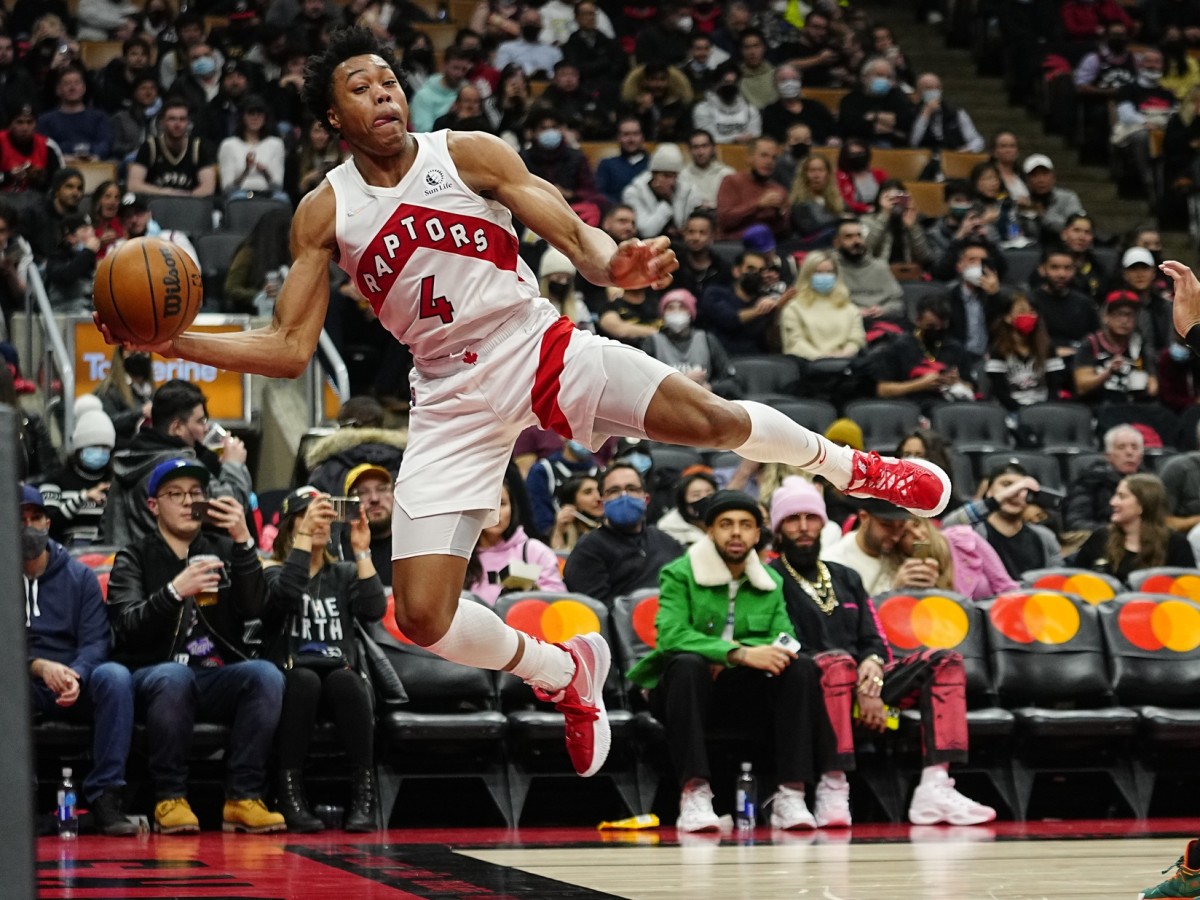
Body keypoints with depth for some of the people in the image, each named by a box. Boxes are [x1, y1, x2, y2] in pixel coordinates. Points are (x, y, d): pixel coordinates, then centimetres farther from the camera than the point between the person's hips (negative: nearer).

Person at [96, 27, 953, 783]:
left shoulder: (470, 154, -3)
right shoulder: (324, 213, 1)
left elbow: (574, 233, -7)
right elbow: (289, 348, 1)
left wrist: (612, 262, -31)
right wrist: (175, 342, -13)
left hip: (540, 349, -1)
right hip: (454, 400, 1)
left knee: (709, 418, -22)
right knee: (422, 617, -11)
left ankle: (848, 466, 10)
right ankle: (566, 674, 17)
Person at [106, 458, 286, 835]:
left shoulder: (222, 550, 16)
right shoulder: (134, 559, 9)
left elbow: (255, 608, -2)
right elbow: (127, 627, -9)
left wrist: (243, 542, -12)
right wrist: (174, 592, -26)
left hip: (218, 678, 3)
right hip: (155, 674, -2)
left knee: (266, 674, -29)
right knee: (173, 677, -37)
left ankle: (243, 798, -27)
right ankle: (170, 799, -26)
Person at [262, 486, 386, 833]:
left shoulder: (344, 574, 20)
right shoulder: (272, 570, 10)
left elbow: (374, 610, 0)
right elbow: (286, 595, -15)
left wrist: (362, 552, -3)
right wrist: (304, 538, -18)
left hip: (340, 676, 2)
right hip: (291, 679, -2)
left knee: (344, 680, -34)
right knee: (305, 679, -37)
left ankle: (364, 795, -34)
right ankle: (290, 794, -34)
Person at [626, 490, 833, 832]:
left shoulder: (770, 583, 11)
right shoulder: (679, 575, -4)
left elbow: (784, 641, 0)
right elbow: (670, 636, -21)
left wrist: (733, 651, -19)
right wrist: (741, 654, -31)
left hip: (744, 692, 4)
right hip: (691, 688, -4)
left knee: (802, 667, -22)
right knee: (687, 663, -37)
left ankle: (791, 795, -29)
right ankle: (694, 794, -40)